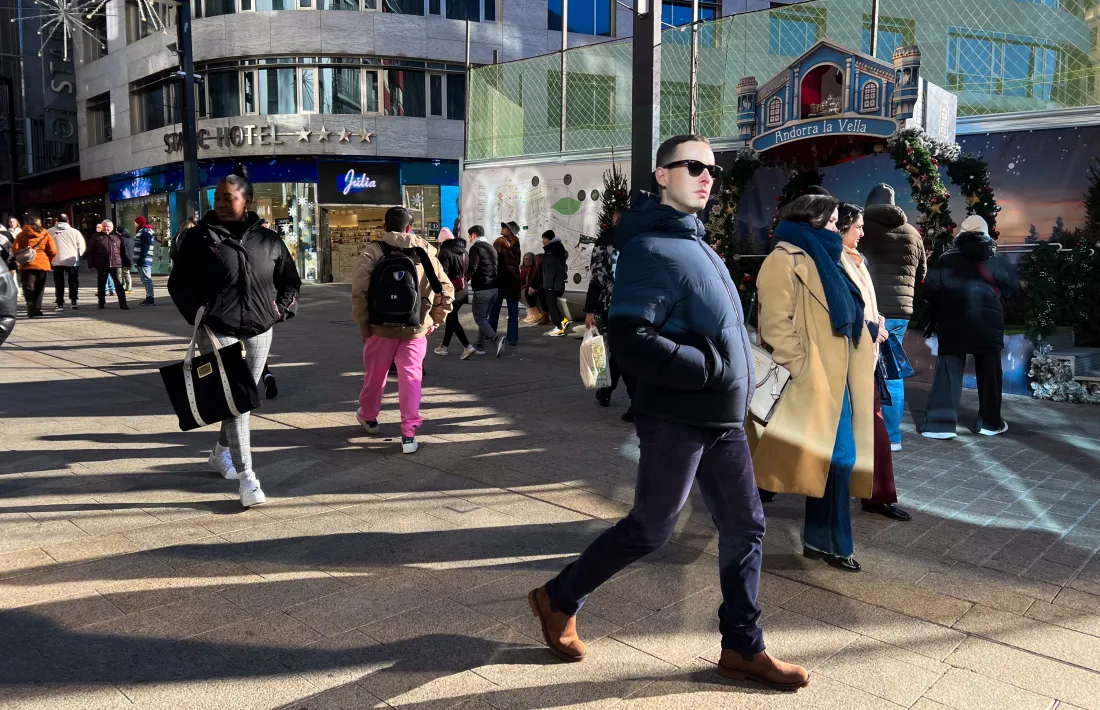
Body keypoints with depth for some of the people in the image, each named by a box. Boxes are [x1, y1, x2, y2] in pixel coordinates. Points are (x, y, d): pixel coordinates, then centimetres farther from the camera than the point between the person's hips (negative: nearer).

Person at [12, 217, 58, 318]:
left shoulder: (22, 234, 5)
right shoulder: (46, 235, 3)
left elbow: (14, 248, -2)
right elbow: (53, 251, -3)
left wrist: (20, 258, 13)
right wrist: (49, 260, 14)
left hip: (26, 265, 0)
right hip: (43, 264, 0)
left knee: (28, 287, -1)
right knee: (39, 289, 12)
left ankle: (31, 309, -19)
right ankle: (37, 309, 12)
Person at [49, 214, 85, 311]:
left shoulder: (50, 232, 0)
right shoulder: (75, 231, -2)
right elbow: (82, 246, -3)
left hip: (57, 260, 1)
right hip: (72, 261, -1)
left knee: (59, 283, 6)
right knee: (73, 282, 12)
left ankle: (60, 304, 3)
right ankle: (74, 301, 6)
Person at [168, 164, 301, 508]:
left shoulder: (268, 240, 6)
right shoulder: (199, 238, 0)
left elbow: (290, 281, 17)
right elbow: (179, 283, 5)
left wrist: (279, 310, 4)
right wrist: (198, 314, -8)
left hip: (259, 331, 4)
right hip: (220, 331, -3)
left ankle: (221, 453, 39)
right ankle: (246, 477, -9)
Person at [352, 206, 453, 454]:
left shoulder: (374, 251, -3)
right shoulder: (424, 251, 2)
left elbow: (359, 292, -12)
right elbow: (446, 290, 0)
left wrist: (363, 325, -2)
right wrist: (434, 321, 9)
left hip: (381, 327, 0)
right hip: (415, 329, 0)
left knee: (374, 375, 19)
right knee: (411, 379, 5)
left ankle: (368, 417, 41)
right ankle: (409, 434, 0)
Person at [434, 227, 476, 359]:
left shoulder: (445, 252, -14)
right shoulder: (463, 250, 11)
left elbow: (443, 274, -19)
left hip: (452, 290, -8)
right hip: (463, 289, 8)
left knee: (452, 319, -1)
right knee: (451, 317, 17)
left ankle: (467, 346, -11)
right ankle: (444, 346, 25)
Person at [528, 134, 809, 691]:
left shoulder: (693, 241, 15)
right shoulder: (651, 248, -16)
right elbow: (630, 341, -26)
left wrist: (736, 386, 13)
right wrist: (712, 368, -22)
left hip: (722, 417, 9)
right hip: (677, 418, -9)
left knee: (745, 527, 11)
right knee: (650, 529, 4)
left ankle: (743, 648, 25)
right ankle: (558, 599, 24)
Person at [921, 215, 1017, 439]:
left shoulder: (946, 259, 0)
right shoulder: (995, 260, 0)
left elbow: (930, 289, -3)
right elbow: (1012, 287, 5)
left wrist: (939, 314, 12)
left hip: (953, 324, 0)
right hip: (987, 325, 0)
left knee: (948, 372, 1)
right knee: (989, 373, 11)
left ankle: (940, 423, -5)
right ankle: (990, 422, 20)